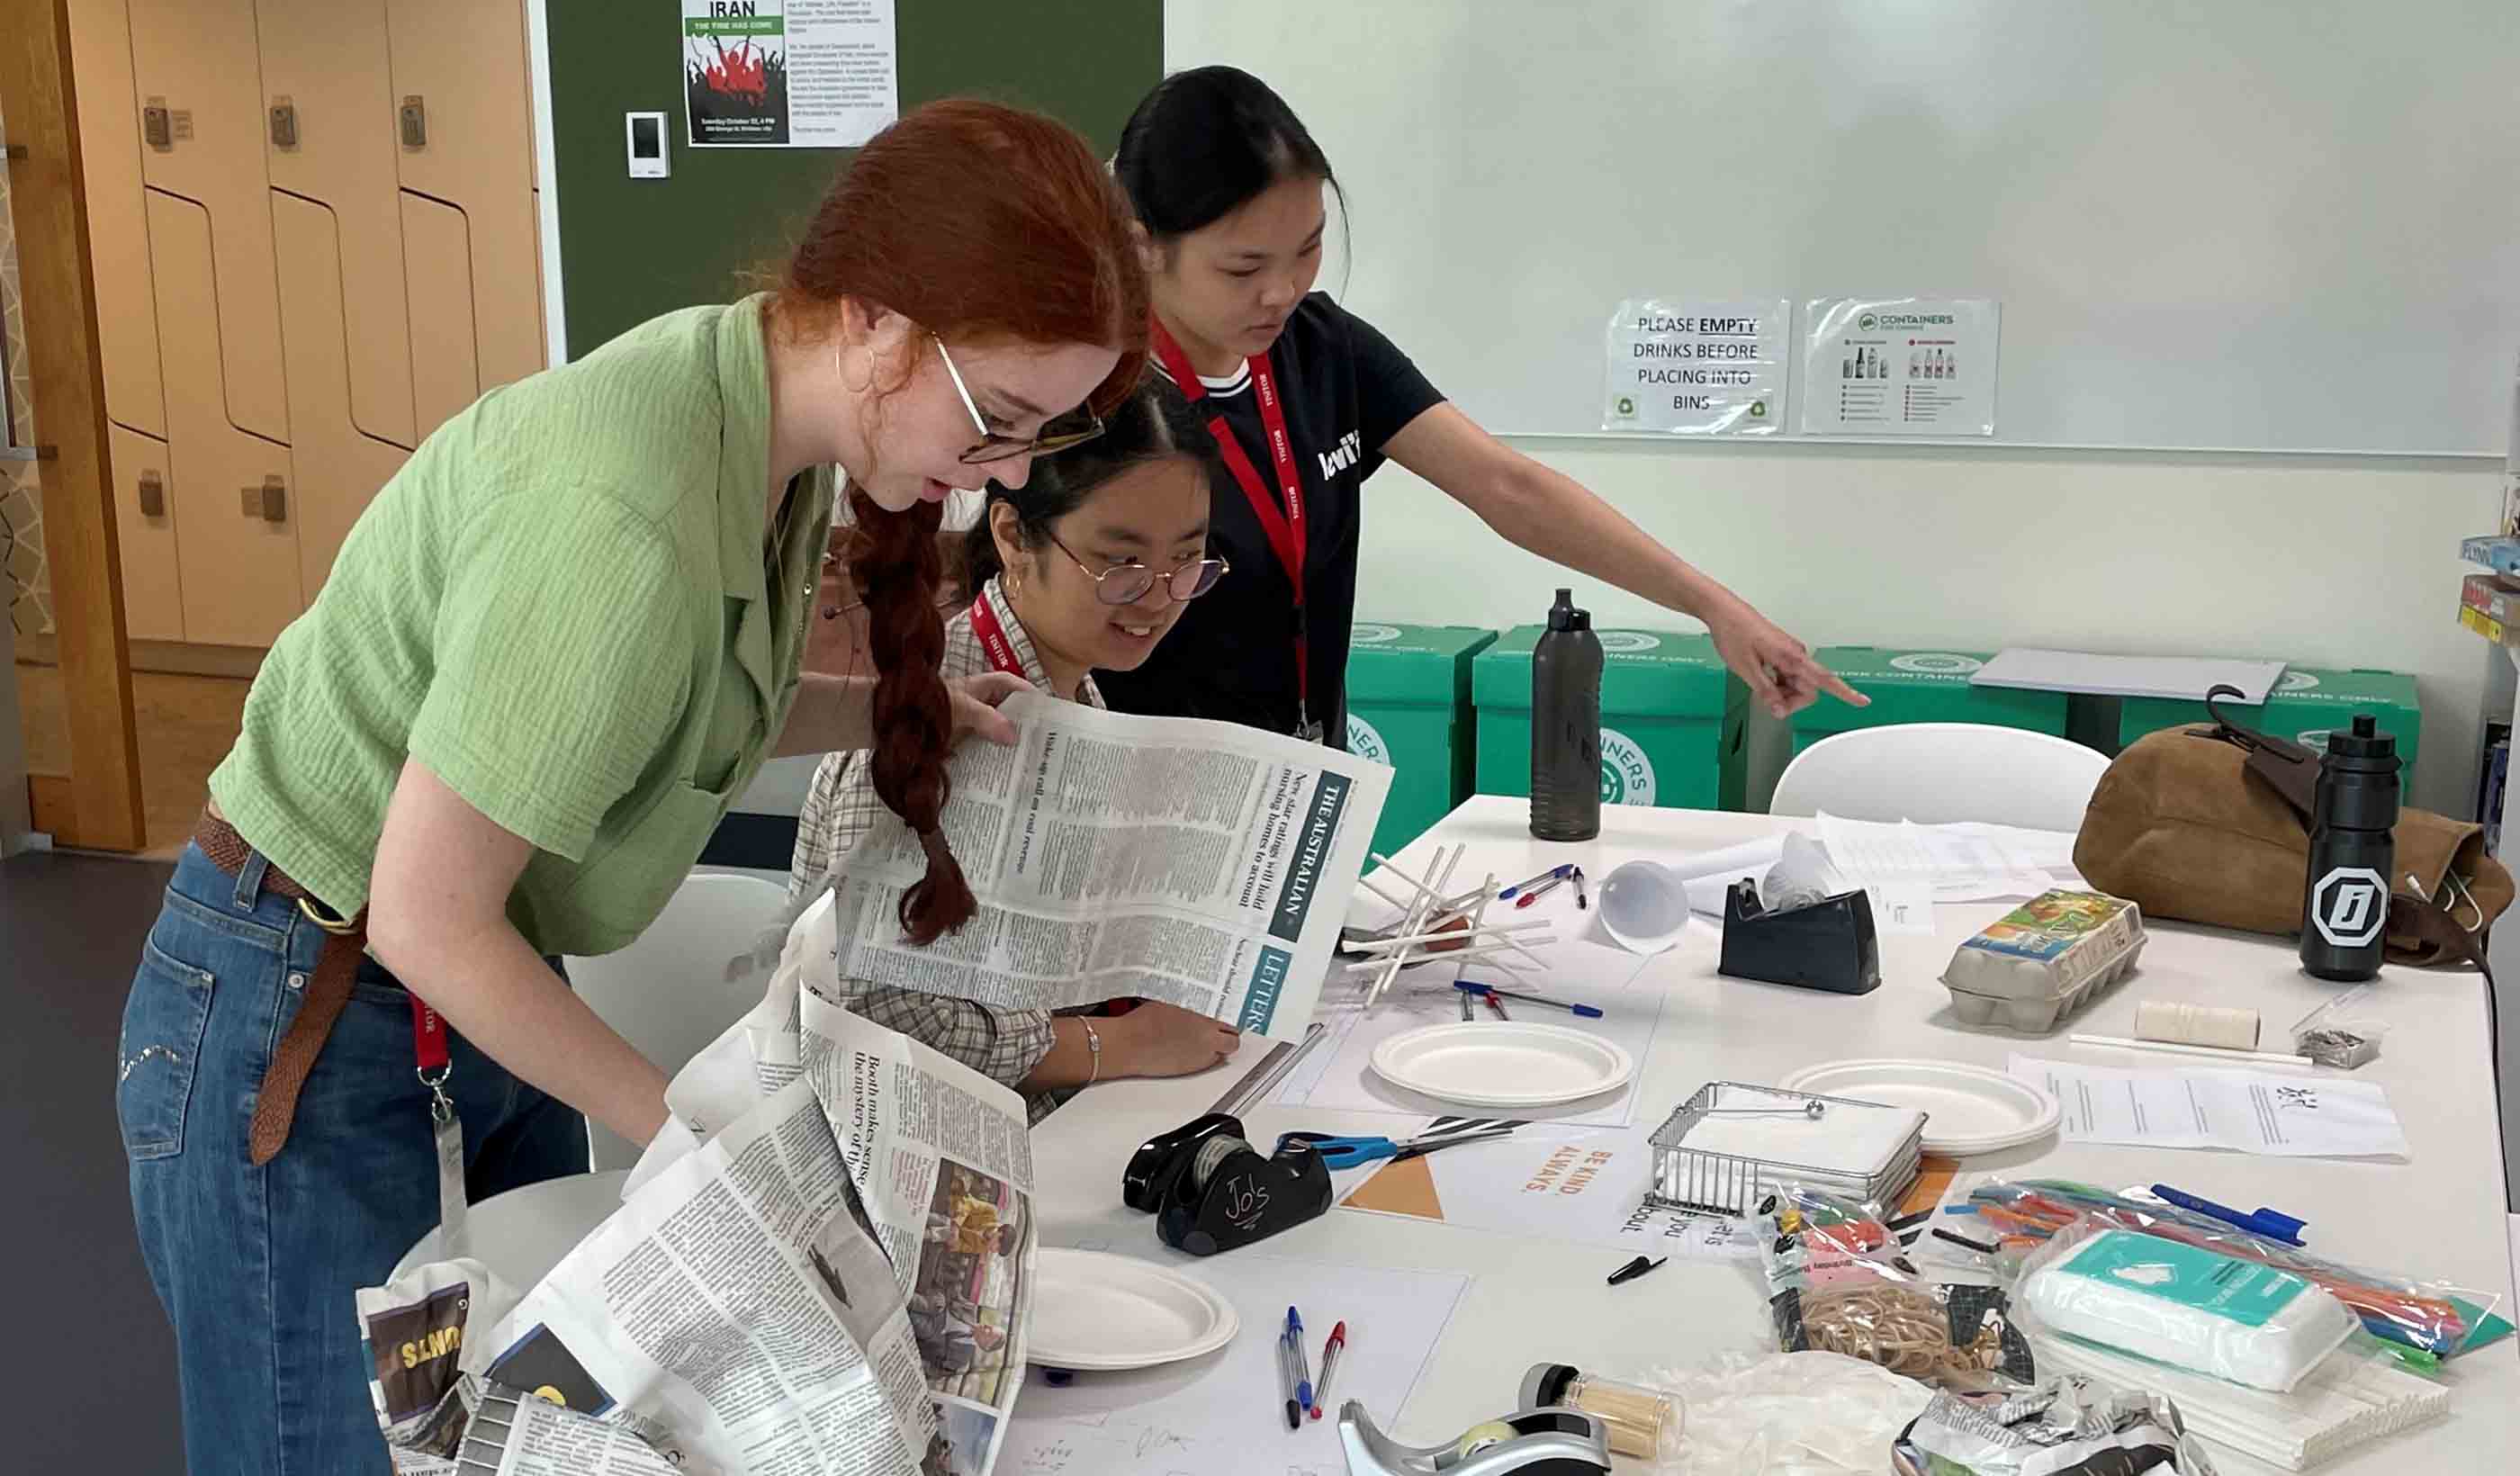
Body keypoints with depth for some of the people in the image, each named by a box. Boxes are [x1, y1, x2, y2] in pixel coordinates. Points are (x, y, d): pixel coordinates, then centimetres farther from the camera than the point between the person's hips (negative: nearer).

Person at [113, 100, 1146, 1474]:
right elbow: (427, 921, -25)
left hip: (472, 991, 8)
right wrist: (693, 1126, -15)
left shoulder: (762, 412, -6)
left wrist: (888, 711, -3)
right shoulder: (621, 521, -33)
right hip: (302, 1031, -8)